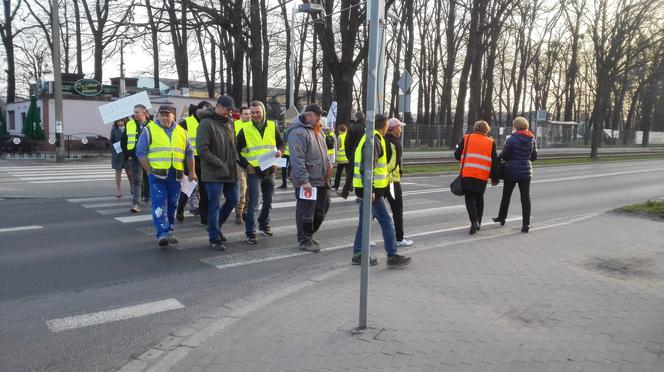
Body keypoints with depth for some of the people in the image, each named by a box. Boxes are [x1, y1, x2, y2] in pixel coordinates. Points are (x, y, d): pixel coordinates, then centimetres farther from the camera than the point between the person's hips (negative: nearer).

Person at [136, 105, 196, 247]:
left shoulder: (181, 132, 12)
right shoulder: (150, 130, 2)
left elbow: (189, 153, 16)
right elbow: (141, 152, 0)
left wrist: (192, 172, 12)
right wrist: (149, 171, -6)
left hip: (175, 175, 4)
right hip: (157, 174, -4)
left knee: (172, 204, 9)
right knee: (159, 203, -11)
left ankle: (168, 232, 21)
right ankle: (162, 234, -15)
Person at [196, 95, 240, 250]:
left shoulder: (228, 122, 12)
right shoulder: (206, 123, -12)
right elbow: (202, 149, -17)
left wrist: (235, 160, 8)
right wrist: (220, 164, -18)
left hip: (230, 172, 8)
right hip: (214, 173, -8)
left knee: (233, 200, 15)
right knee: (214, 206, 0)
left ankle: (215, 226, 35)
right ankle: (214, 239, 12)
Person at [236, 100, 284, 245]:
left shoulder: (272, 126, 3)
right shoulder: (245, 130, -4)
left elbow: (281, 143, 14)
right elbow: (237, 150, 0)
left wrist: (279, 151, -7)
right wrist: (246, 165, -10)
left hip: (269, 170, 4)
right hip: (253, 171, -4)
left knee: (268, 201, 16)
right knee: (253, 202, -10)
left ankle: (264, 225, 36)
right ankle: (250, 233, -2)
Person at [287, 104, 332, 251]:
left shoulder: (317, 130, 14)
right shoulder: (298, 132, -16)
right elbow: (297, 159, -22)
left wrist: (328, 165, 18)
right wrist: (304, 180, -25)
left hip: (321, 180, 9)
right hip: (307, 182, -9)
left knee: (322, 209, 16)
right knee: (306, 212, 2)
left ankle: (309, 235, 34)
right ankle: (304, 241, 17)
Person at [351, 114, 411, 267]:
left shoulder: (368, 138, 17)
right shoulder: (374, 141, -15)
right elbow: (366, 167, -24)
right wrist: (369, 190, -25)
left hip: (368, 189, 10)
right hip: (371, 190, -10)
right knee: (386, 221, -4)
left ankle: (358, 254, 19)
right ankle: (392, 256, 2)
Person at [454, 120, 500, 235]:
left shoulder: (466, 138, 4)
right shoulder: (491, 142, 8)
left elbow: (457, 155, 6)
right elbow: (494, 162, 8)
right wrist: (495, 178, 15)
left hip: (467, 174, -2)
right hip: (483, 176, 2)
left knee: (470, 199, 3)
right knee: (479, 198, 18)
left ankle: (474, 222, -16)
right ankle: (478, 223, 24)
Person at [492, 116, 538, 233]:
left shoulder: (512, 139, -14)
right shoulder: (532, 139, 2)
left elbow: (503, 156, -11)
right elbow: (534, 157, 8)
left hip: (512, 171, -3)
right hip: (526, 171, 3)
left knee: (506, 196, 14)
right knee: (526, 197, 4)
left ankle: (502, 218, 28)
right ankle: (526, 224, 1)